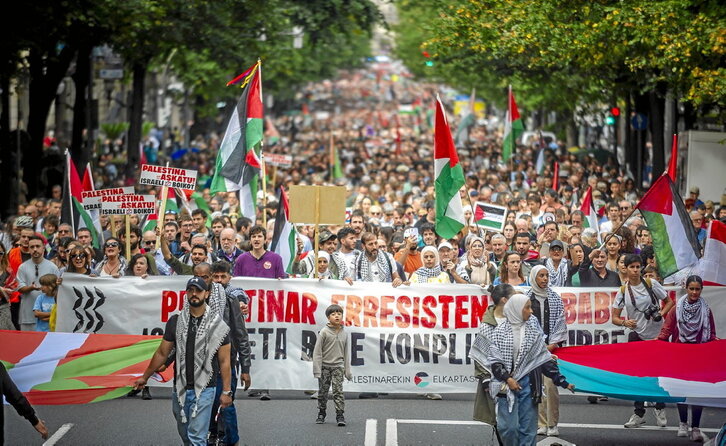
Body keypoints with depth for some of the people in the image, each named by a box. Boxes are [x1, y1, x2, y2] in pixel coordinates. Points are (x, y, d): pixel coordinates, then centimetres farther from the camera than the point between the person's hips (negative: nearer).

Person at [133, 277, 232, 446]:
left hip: (204, 389, -4)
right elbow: (162, 353, 13)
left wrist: (226, 392, -4)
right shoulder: (175, 321, 5)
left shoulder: (217, 324, -3)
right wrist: (145, 377, 15)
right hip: (180, 388, 4)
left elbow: (224, 361, -1)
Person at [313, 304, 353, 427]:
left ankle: (340, 415, -9)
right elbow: (317, 351, -6)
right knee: (323, 391, 7)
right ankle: (321, 414, 21)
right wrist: (317, 370, -11)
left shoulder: (343, 334, 6)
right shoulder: (324, 332, -6)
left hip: (338, 366, 1)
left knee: (338, 391, -9)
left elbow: (345, 353, 14)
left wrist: (347, 371, 12)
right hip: (325, 366, -1)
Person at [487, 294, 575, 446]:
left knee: (528, 428, 2)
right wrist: (507, 379, -12)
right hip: (506, 385, -3)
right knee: (508, 427, -7)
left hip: (528, 384, 3)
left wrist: (562, 381, 7)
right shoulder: (501, 331, -1)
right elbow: (494, 360, -1)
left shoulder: (533, 329, 7)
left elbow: (544, 358, 9)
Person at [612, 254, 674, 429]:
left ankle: (660, 409, 22)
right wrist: (625, 322, -21)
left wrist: (661, 313, -14)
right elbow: (614, 317, 0)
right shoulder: (623, 290, 0)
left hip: (657, 334, -1)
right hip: (637, 335, 1)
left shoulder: (651, 284, -4)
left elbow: (669, 301, 5)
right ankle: (639, 414, 6)